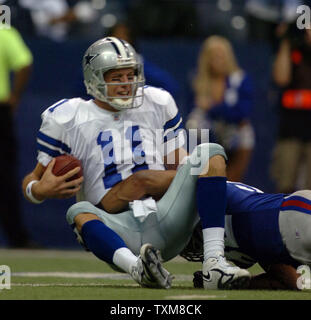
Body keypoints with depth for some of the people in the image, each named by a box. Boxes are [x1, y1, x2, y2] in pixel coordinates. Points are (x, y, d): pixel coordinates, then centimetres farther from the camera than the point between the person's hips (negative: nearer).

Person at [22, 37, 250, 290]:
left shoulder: (157, 104, 18)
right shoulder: (67, 120, 8)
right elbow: (32, 183, 13)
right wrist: (43, 190, -11)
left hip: (166, 220, 3)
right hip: (119, 232, -3)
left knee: (211, 153, -17)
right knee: (80, 212, -35)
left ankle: (214, 262, -34)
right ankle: (138, 268, -63)